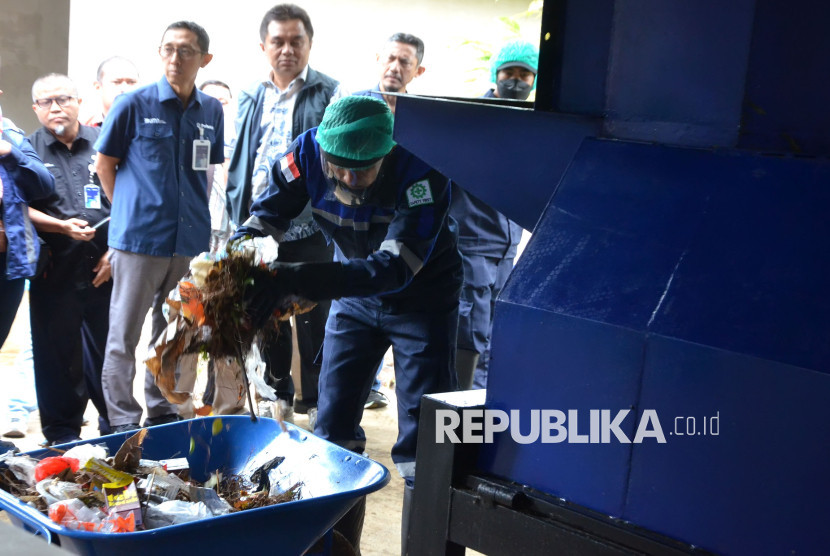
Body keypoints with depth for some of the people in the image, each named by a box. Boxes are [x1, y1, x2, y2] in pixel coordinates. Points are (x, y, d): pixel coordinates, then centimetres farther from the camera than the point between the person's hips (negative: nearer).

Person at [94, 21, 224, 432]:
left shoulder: (211, 111, 7)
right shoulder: (134, 104, -4)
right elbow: (104, 164, 4)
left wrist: (198, 213, 9)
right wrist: (130, 210, 3)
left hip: (192, 240, 4)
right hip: (139, 238, -4)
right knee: (124, 335, 1)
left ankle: (165, 414, 26)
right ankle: (122, 423, 10)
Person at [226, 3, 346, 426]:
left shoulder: (331, 95, -1)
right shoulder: (250, 100, 12)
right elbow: (238, 163, 16)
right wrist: (238, 215, 9)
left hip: (310, 229, -4)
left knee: (314, 318, 4)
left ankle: (316, 401, 17)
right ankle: (278, 394, 28)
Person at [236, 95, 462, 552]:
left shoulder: (421, 168, -35)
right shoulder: (308, 152, -22)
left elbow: (394, 268, -41)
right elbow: (265, 218, -19)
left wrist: (294, 280, -50)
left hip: (421, 296, -4)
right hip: (354, 296, 5)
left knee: (422, 440, -7)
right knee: (333, 427, 8)